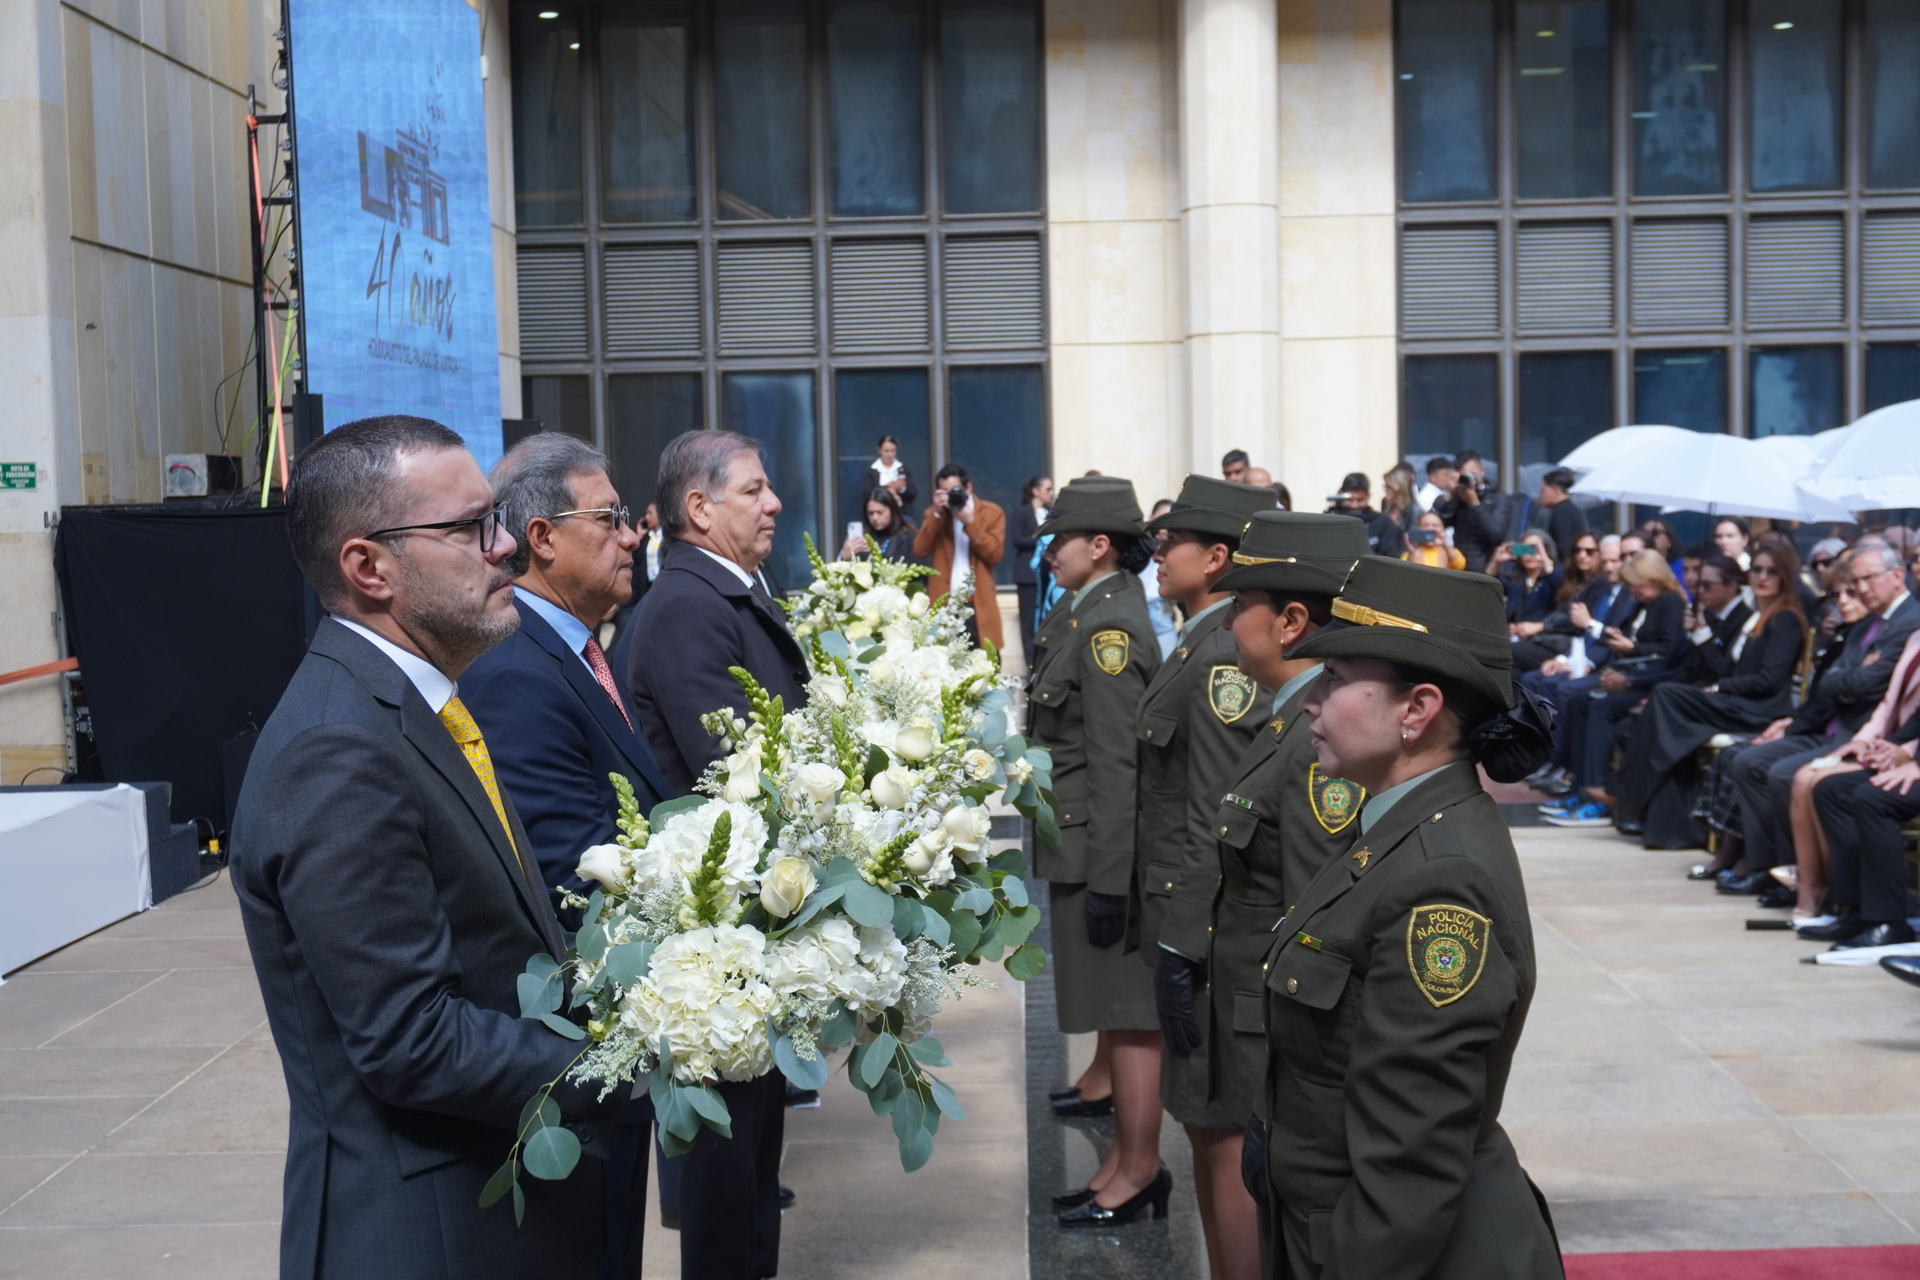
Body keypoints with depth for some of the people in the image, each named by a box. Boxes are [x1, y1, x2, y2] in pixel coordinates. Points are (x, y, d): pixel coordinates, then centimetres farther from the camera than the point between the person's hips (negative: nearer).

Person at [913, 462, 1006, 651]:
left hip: (978, 605, -1)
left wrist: (970, 523, -15)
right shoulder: (934, 513, 10)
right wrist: (937, 514, -12)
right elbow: (920, 551, -5)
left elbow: (994, 555, -8)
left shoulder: (992, 513, 4)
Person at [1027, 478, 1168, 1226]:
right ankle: (1107, 1082, 46)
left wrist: (1106, 878, -23)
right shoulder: (1086, 613, 11)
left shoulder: (1111, 626, -20)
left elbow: (1117, 764, -23)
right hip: (1080, 836, 10)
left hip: (1102, 842, -10)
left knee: (1126, 998, -3)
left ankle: (1137, 1170, 4)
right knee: (1110, 986, 27)